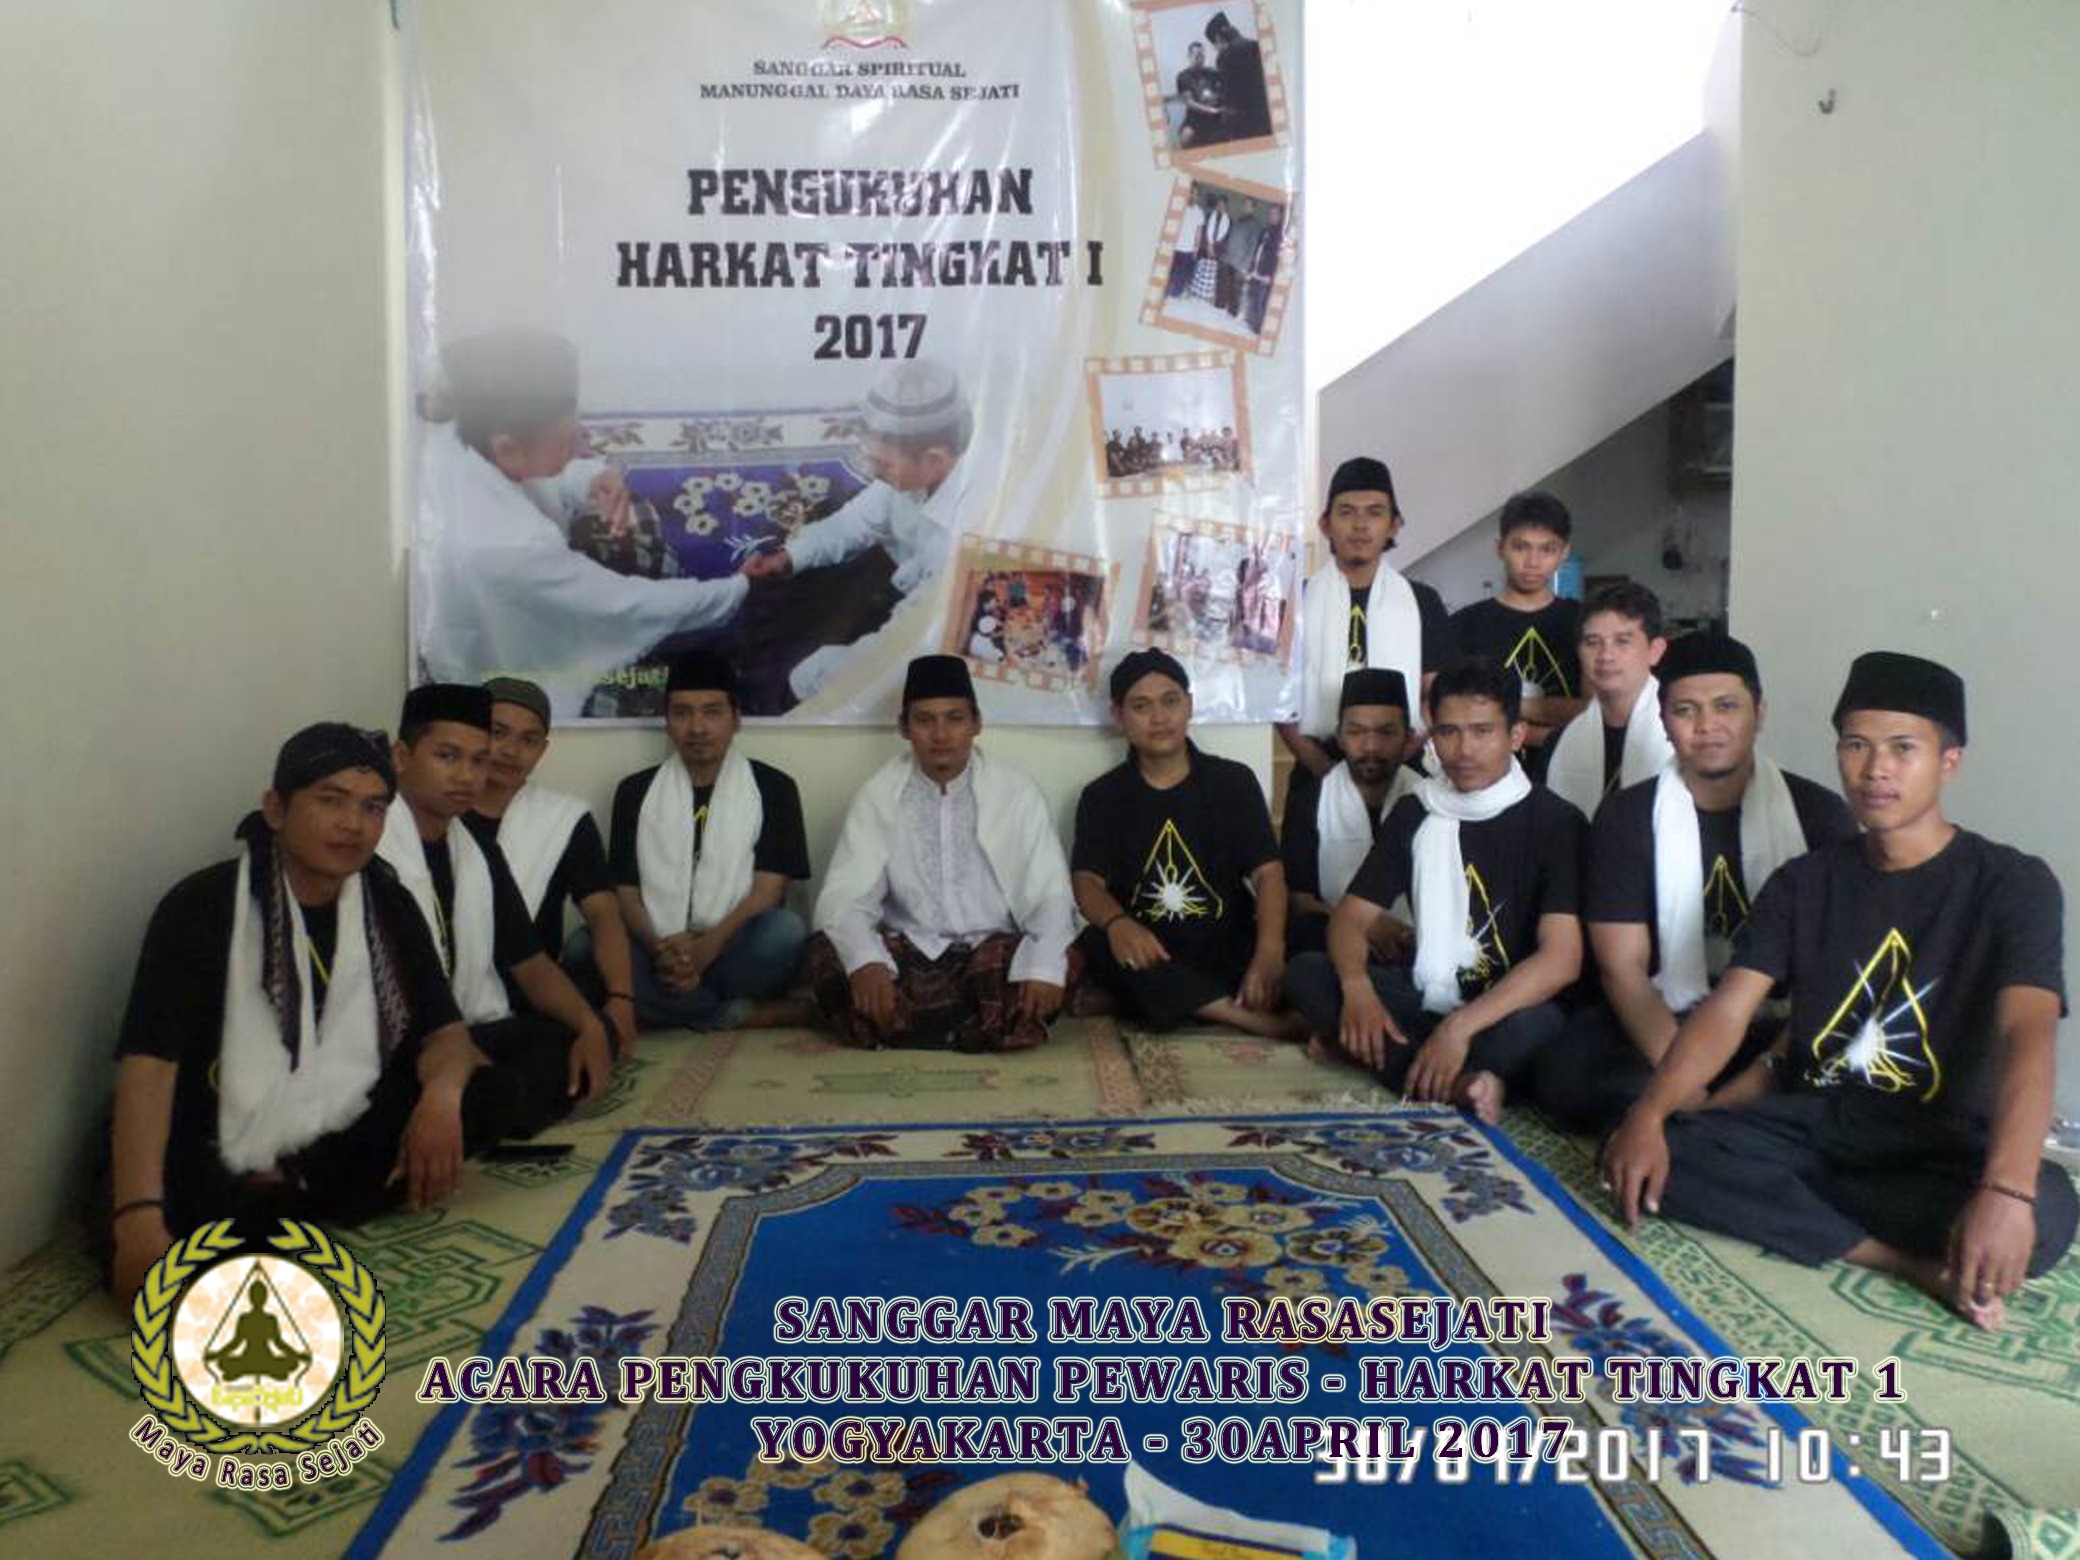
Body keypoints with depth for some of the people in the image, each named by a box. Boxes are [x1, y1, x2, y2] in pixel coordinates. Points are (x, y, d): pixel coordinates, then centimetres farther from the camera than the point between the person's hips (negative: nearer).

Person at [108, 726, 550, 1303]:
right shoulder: (200, 906, -12)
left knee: (492, 1092, -17)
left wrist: (441, 1093, -22)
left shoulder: (387, 904, 3)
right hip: (221, 1169, -4)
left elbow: (443, 1029, 3)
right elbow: (149, 1062, -22)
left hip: (341, 1143, 5)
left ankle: (284, 1211, -13)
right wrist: (140, 1218, -35)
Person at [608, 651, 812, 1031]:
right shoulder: (635, 791, 12)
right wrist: (660, 948, -16)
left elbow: (768, 890, -4)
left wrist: (709, 946, -21)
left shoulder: (772, 789, 5)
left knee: (785, 930, -34)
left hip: (733, 955, -2)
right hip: (661, 956, 3)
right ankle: (740, 1015, -19)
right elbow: (625, 892, 6)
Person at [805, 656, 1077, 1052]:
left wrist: (1045, 965, -28)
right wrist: (865, 960, -32)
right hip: (907, 956, 0)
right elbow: (844, 897, -8)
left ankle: (904, 1030, -24)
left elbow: (1050, 896, -5)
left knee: (1062, 965, -30)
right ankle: (986, 1028, -28)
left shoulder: (1017, 792, 0)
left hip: (993, 953, 0)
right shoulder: (877, 795, 1)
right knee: (827, 954, -28)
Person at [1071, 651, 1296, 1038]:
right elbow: (1087, 882, -5)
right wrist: (1117, 923, -30)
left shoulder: (1233, 780, 9)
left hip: (1228, 951, 0)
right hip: (1148, 957, 1)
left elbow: (1267, 873, -2)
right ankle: (1268, 1023, -36)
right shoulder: (1101, 796, 9)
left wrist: (1270, 953, -23)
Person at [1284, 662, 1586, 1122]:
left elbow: (1561, 958, -21)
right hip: (1427, 999, 5)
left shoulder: (1554, 821, -10)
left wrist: (1460, 1027, -33)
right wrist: (1356, 987, -22)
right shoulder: (1413, 812, 5)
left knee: (1533, 1025, -39)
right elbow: (1351, 916, 2)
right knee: (1304, 972, -17)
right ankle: (1459, 1082, -26)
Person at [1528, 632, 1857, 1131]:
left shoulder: (1818, 814, 3)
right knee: (1564, 1074, -31)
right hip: (1664, 1025, 0)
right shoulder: (1625, 816, 2)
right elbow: (1622, 967, -5)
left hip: (1781, 1032, 0)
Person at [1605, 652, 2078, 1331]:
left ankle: (1780, 1199, -18)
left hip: (1939, 1142, -3)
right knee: (1639, 1154, -24)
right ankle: (1910, 1261, -21)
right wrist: (1648, 1116, -25)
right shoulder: (1804, 882, 5)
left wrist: (2006, 1190, -42)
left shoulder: (2012, 885, -6)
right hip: (1808, 1120, 3)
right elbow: (1725, 1011, -6)